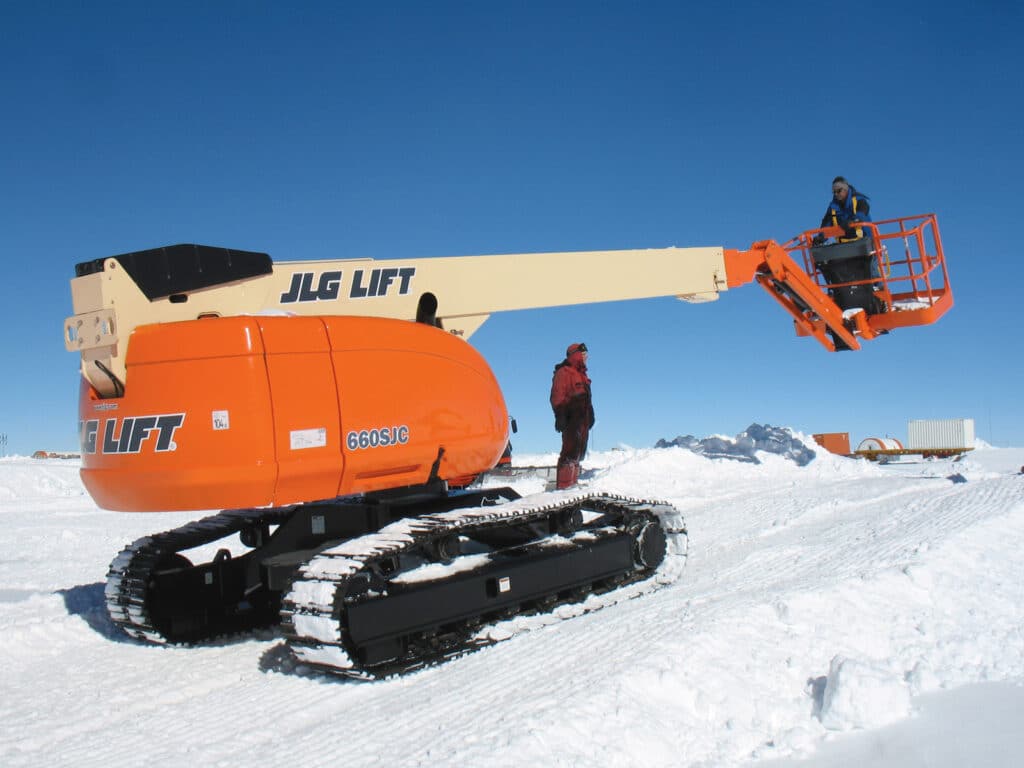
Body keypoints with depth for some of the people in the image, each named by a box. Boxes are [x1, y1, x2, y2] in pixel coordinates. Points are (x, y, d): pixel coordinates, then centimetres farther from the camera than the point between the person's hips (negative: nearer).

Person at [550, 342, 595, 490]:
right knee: (570, 451, -13)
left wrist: (590, 415, 20)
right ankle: (564, 484, -13)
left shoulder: (581, 374, 22)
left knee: (579, 452, 14)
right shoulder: (563, 373, -7)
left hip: (583, 419, 10)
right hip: (571, 419, -10)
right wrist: (560, 416, -22)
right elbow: (557, 397, -14)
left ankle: (572, 482, 22)